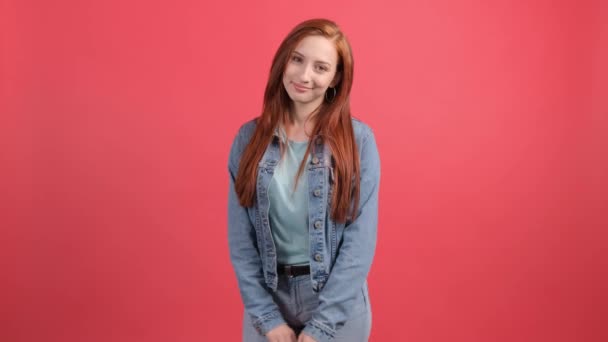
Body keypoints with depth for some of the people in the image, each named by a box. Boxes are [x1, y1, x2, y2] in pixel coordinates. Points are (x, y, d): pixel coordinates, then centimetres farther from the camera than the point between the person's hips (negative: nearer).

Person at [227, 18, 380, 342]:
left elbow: (361, 239, -12)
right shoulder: (250, 137, -4)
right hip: (268, 296, 2)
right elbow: (240, 237, -3)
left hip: (338, 302, -1)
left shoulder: (358, 139, -10)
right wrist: (267, 316, -7)